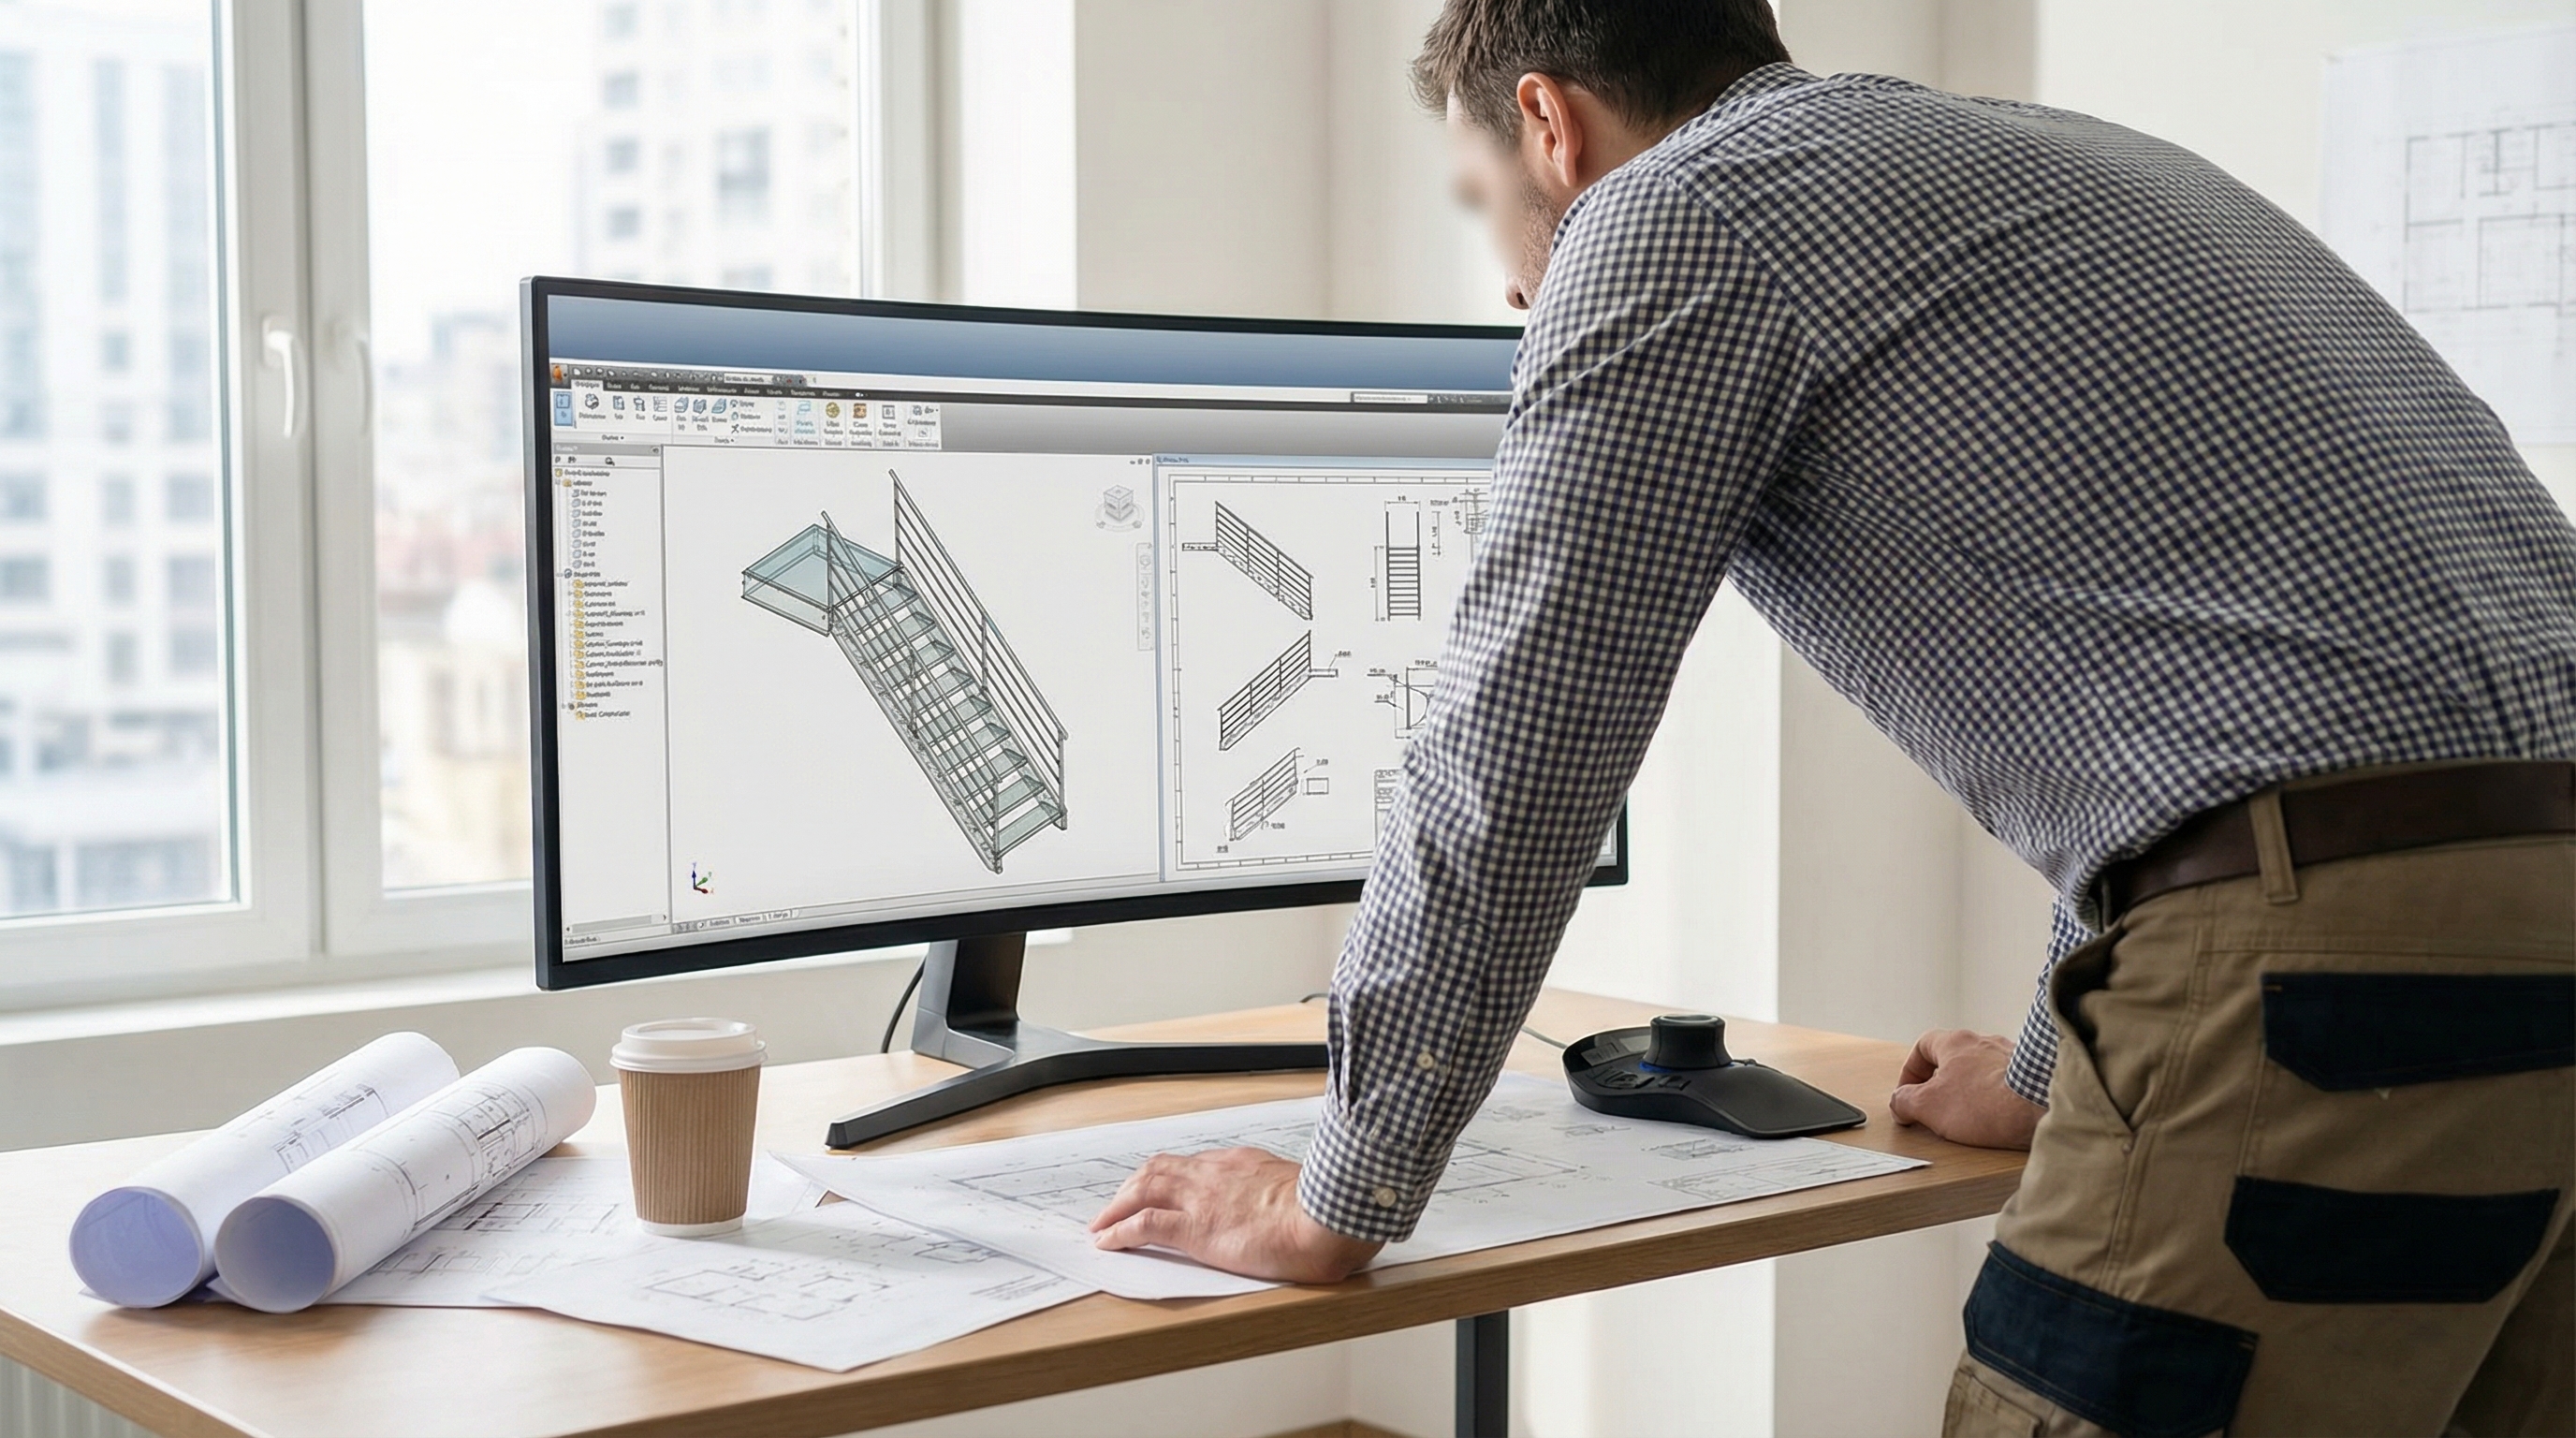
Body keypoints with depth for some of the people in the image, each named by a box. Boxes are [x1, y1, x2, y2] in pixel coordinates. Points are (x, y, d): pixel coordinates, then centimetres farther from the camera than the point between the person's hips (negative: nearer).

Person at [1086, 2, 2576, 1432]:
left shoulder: (1663, 216, 2)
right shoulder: (2059, 161, 27)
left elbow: (1511, 769, -1)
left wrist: (1329, 1207, 10)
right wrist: (2057, 1081, 44)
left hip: (2339, 952, -9)